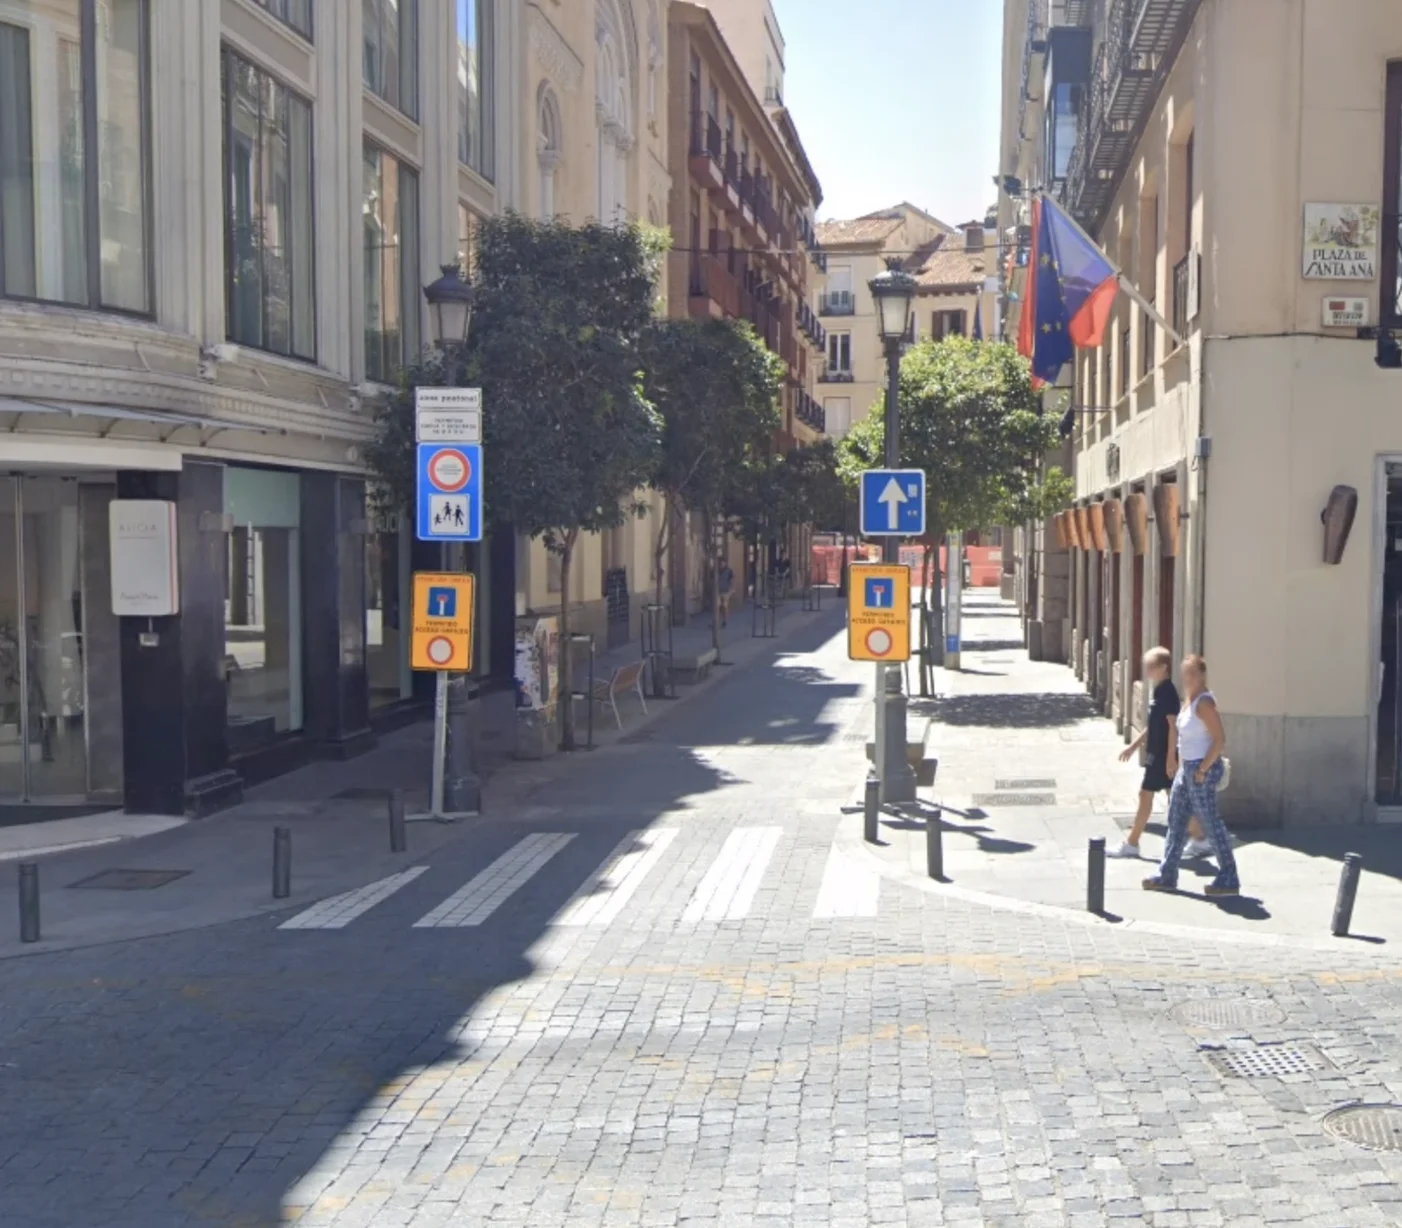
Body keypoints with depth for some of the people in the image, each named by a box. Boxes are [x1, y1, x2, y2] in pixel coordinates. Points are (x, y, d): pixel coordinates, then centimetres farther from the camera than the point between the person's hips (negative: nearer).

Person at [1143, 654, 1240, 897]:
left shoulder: (1204, 702, -17)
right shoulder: (1190, 699, 11)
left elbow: (1220, 740, -21)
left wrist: (1203, 769, -20)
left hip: (1201, 769, -10)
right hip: (1187, 767, 10)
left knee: (1211, 822, -3)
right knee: (1176, 820, 14)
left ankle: (1229, 880, 6)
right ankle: (1167, 876, 22)